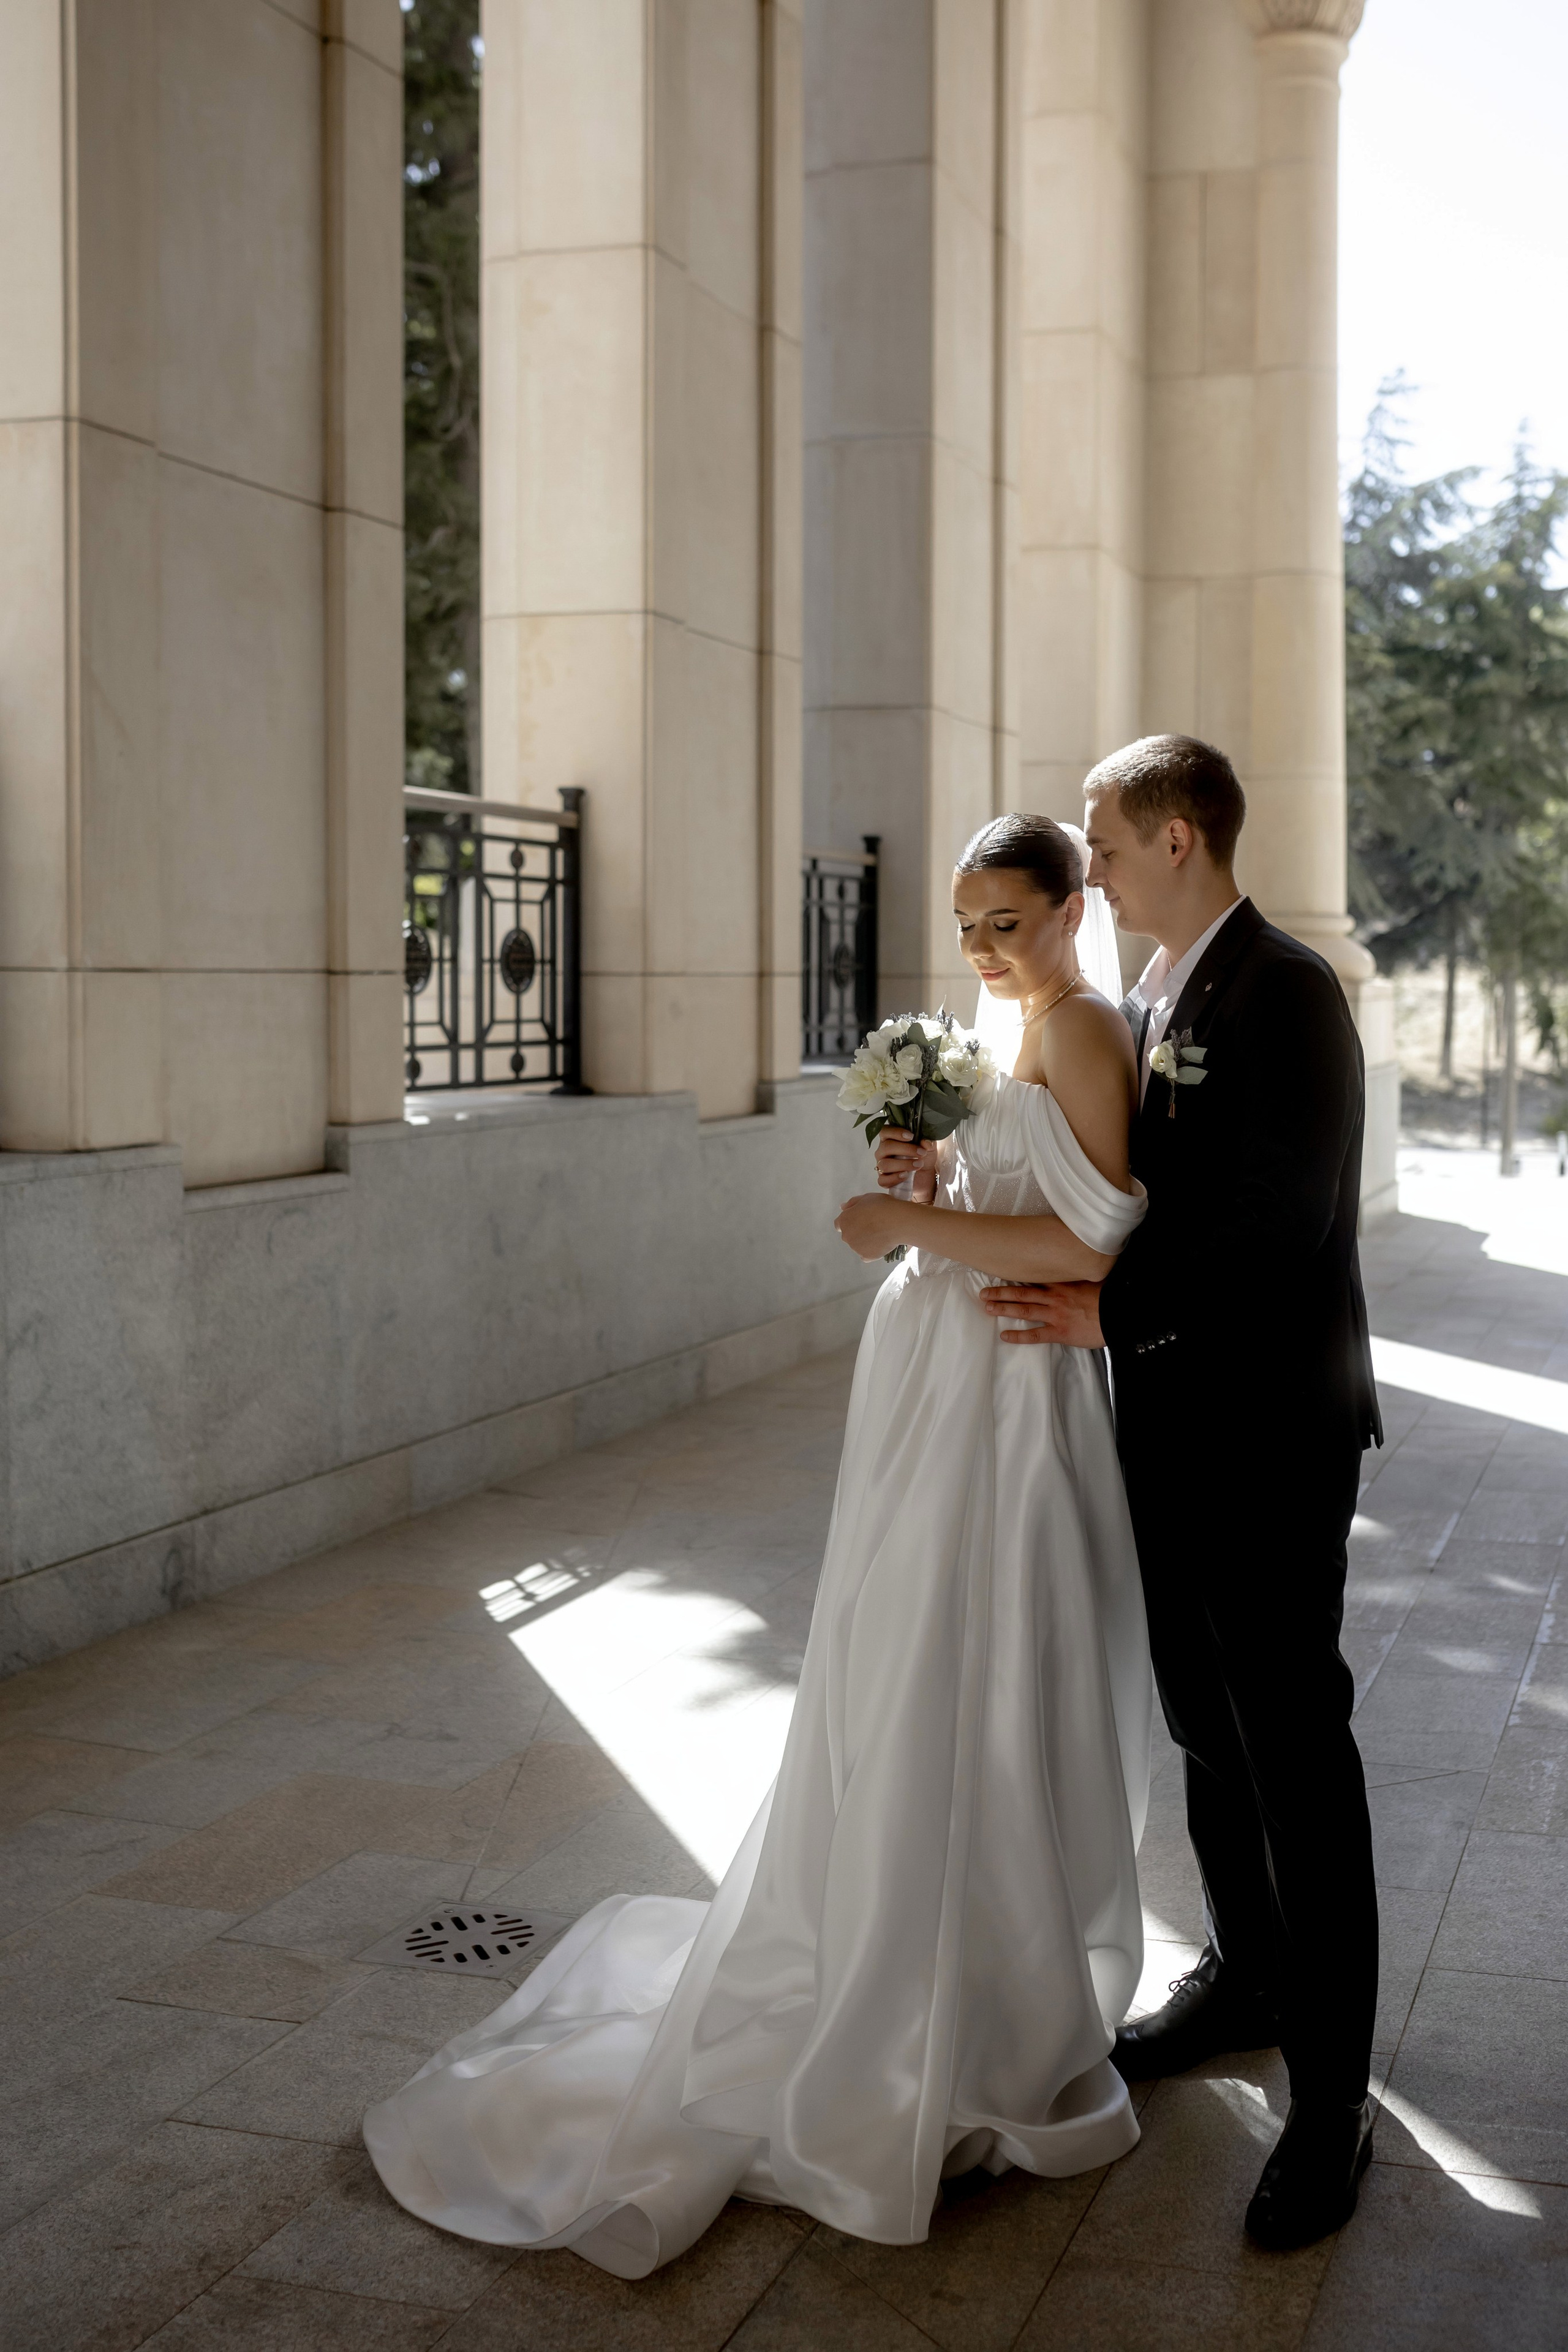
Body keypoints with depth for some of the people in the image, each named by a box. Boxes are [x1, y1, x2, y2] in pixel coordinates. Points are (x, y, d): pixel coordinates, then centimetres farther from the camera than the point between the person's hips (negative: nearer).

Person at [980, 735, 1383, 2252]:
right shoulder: (1147, 1001, 11)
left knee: (1294, 1743, -1)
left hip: (1270, 1430, -9)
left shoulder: (1284, 992, -16)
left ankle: (1330, 2096, 11)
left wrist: (1112, 1311, -21)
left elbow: (1279, 1220, -24)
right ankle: (1246, 1978, 38)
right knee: (1207, 1727, 20)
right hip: (1172, 1423, 9)